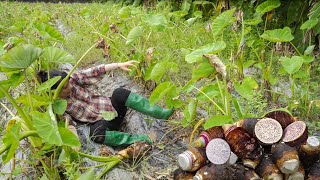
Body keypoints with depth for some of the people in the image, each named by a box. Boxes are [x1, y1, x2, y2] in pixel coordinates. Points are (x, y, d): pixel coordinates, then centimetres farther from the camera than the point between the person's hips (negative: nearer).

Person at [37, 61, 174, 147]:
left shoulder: (72, 79, -5)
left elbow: (94, 72, -11)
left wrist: (119, 65, -19)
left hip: (112, 106, 3)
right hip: (104, 122, -3)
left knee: (119, 93, -29)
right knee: (95, 132, -37)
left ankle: (162, 113, -28)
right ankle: (140, 139, -31)